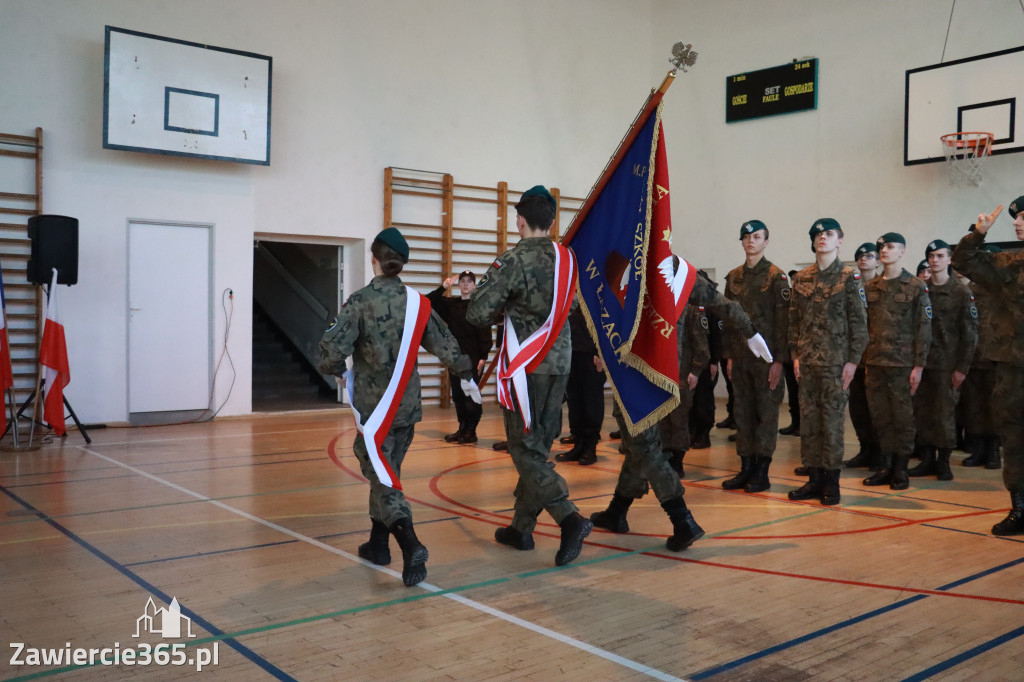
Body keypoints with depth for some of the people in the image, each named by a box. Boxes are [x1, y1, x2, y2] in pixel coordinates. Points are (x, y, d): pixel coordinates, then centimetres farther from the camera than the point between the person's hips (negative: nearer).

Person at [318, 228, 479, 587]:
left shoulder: (359, 302, -13)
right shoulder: (417, 303, 0)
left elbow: (332, 349, -20)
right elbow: (446, 345, 6)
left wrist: (339, 370, 3)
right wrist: (466, 376, 22)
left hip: (373, 406, -5)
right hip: (407, 406, 5)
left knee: (382, 478, -4)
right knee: (387, 470, 20)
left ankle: (411, 547, -22)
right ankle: (378, 543, 31)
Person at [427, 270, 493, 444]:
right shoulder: (450, 304, 11)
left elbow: (485, 333, -9)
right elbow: (428, 302, 7)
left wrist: (483, 357, -16)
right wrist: (443, 287, -4)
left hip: (473, 358, -5)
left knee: (471, 395, -2)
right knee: (457, 395, 9)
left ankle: (471, 432, 7)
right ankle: (462, 429, 19)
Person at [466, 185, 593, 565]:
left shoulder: (513, 261, -13)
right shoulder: (567, 258, 6)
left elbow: (477, 313, -16)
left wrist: (502, 310, 5)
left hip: (526, 366, -6)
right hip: (559, 362, 6)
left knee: (524, 448, -1)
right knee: (539, 446, 14)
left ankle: (569, 518, -16)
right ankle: (521, 527, 24)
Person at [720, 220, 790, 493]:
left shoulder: (776, 276, -5)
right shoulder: (734, 276, 11)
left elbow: (782, 319, -9)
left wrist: (779, 359, -14)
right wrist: (730, 355, 10)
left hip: (766, 355, -5)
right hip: (741, 355, 5)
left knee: (766, 413, 2)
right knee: (742, 412, 8)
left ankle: (762, 473, 8)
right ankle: (746, 468, 16)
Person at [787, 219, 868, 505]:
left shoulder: (849, 277, -2)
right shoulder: (801, 278, 10)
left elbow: (859, 322, -4)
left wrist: (853, 360, -9)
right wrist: (795, 354, 6)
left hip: (836, 362, -4)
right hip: (807, 362, 4)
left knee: (833, 419, -1)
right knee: (808, 419, 6)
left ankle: (831, 480, 8)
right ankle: (814, 478, 15)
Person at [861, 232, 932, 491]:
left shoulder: (916, 287, -1)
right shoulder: (870, 287, 11)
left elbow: (923, 329, -4)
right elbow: (864, 326, 12)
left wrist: (919, 365, -9)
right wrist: (865, 360, 6)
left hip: (902, 363, -4)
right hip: (875, 363, 4)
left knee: (903, 418, 3)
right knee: (880, 418, 7)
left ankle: (900, 470, 13)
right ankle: (886, 466, 17)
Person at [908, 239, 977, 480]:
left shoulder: (962, 293, -1)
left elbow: (970, 333, -3)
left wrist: (962, 367, -9)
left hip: (947, 364, -3)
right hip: (921, 362, 3)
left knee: (944, 414, 0)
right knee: (922, 413, 5)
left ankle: (943, 461, 13)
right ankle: (927, 459, 16)